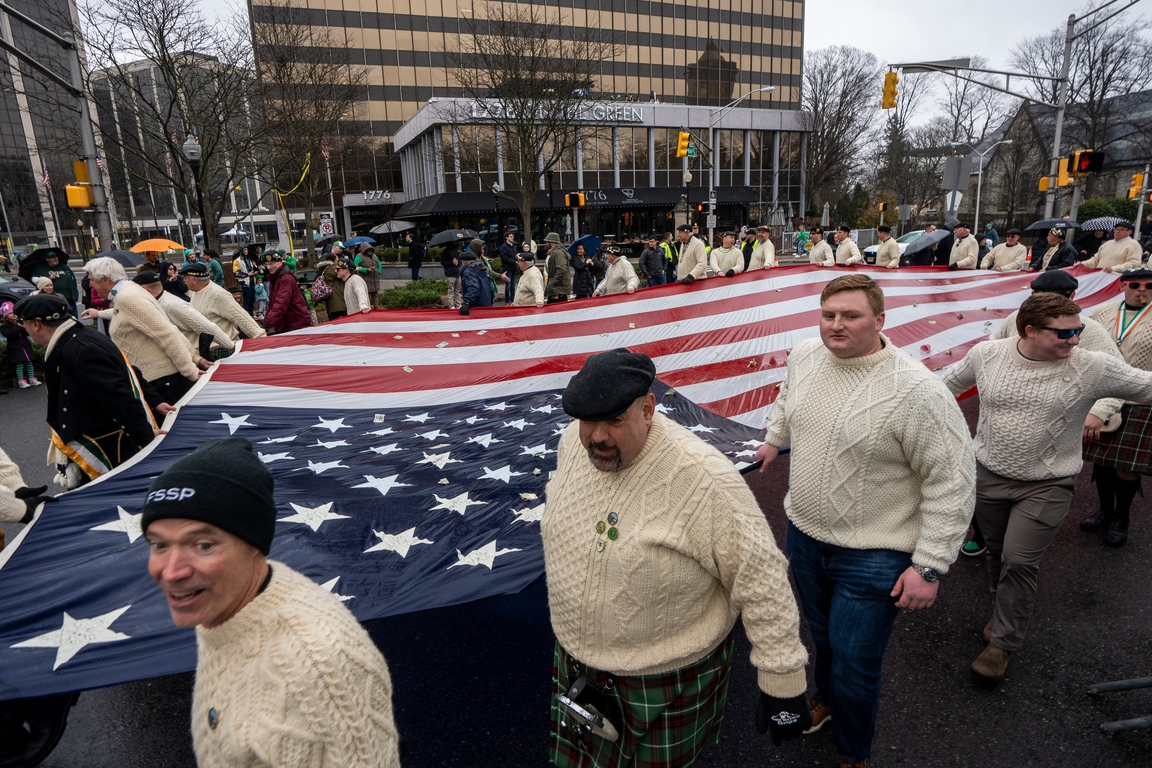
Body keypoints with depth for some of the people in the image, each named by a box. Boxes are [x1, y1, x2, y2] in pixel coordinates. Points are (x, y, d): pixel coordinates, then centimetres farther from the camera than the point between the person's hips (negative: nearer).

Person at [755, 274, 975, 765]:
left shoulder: (917, 392, -25)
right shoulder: (804, 356, -6)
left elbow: (953, 482, -20)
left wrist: (929, 566, -18)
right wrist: (774, 440, 29)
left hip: (872, 558, -5)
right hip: (804, 533, 6)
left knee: (853, 665, 7)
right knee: (822, 634, 27)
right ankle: (825, 698, 57)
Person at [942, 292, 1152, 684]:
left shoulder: (1093, 368, -13)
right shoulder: (986, 354, -7)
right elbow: (951, 381, 11)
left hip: (1046, 486, -2)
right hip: (988, 475, 3)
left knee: (1019, 562, -2)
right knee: (997, 552, 17)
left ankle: (1003, 642, 16)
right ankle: (1007, 615, 41)